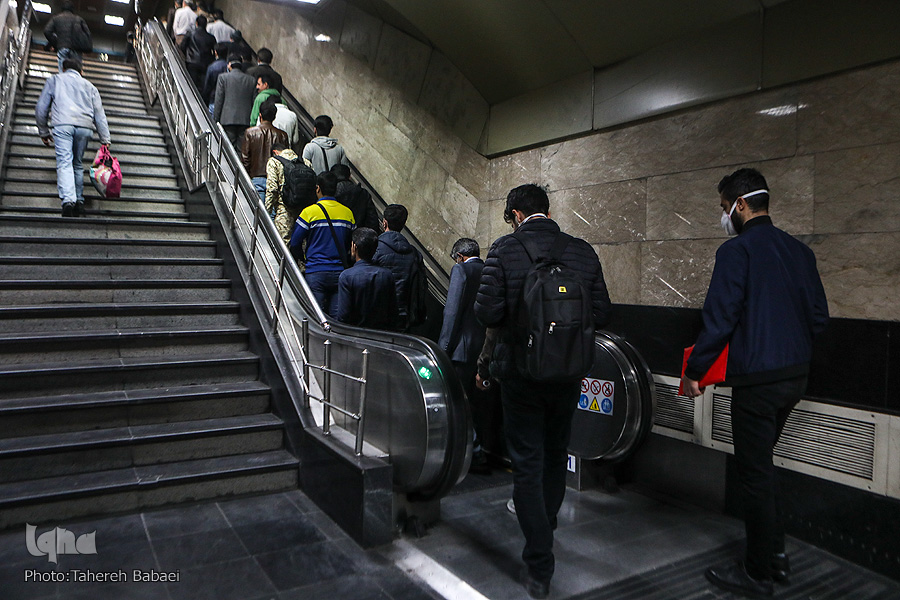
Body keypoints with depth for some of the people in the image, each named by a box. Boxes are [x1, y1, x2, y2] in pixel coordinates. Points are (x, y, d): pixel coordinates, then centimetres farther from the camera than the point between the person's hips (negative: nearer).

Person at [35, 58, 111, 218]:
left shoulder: (54, 80, 23)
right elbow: (99, 114, 18)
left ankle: (68, 200, -28)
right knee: (78, 164, 12)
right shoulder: (89, 86, 27)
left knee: (64, 162, -10)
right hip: (85, 126, 2)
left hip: (63, 124, -2)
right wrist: (105, 140, 15)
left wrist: (43, 132, 26)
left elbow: (41, 108, 18)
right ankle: (79, 202, 4)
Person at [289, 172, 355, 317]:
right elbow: (352, 244, 13)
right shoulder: (348, 212, 6)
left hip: (316, 272, -3)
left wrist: (304, 258, 17)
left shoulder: (310, 212, -5)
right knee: (336, 316, 6)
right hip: (340, 272, 3)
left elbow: (295, 243, -2)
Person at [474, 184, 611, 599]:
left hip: (520, 371, -4)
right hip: (568, 373, 4)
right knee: (555, 455, 23)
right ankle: (544, 526, 46)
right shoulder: (583, 252, -3)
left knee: (527, 463, 6)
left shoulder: (505, 250, -12)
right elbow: (601, 314, -1)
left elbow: (487, 312, -17)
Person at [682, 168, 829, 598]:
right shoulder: (799, 251, 9)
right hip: (796, 374, 8)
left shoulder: (737, 250, -14)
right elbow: (819, 316, 13)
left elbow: (719, 318, -18)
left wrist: (694, 371, -9)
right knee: (761, 462, 22)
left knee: (754, 472, 4)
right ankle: (775, 553, 33)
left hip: (757, 380, -8)